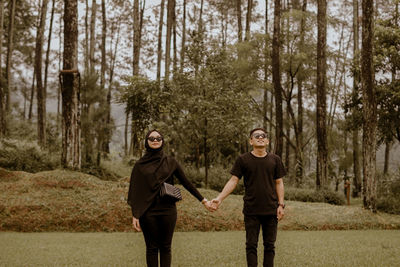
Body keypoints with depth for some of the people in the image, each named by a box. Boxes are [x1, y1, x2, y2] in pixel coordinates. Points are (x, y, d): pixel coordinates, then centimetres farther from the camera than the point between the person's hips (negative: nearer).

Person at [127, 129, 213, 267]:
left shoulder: (170, 162, 6)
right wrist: (135, 215, -6)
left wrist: (203, 200, 6)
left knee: (165, 247, 3)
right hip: (148, 211, -1)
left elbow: (186, 183, 8)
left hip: (167, 210, 1)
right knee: (151, 248, 3)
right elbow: (135, 190, 2)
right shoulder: (140, 165, 3)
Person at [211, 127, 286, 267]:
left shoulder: (275, 160, 6)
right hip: (251, 211, -2)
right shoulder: (243, 160, 0)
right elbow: (233, 181, -2)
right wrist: (219, 198, -13)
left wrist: (281, 205, 1)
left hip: (271, 210, 2)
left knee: (269, 245, 8)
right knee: (251, 245, 2)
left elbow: (279, 183, 9)